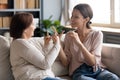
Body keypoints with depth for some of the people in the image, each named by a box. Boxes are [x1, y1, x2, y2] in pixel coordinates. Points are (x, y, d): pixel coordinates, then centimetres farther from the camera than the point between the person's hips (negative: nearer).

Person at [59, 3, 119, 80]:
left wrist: (79, 43, -23)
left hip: (97, 70, 0)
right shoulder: (69, 36, 7)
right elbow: (66, 63, 2)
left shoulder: (97, 34, 1)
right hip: (79, 73, 0)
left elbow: (93, 61, -11)